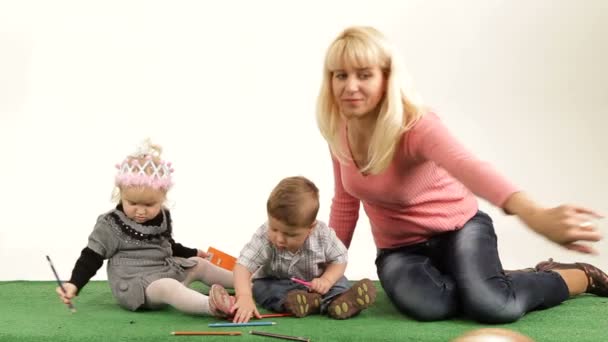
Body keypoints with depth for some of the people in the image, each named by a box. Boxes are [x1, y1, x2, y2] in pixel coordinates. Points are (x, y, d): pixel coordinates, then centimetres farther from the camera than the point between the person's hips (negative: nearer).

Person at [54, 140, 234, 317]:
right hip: (136, 285, -8)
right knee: (167, 287, -36)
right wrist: (74, 284, -20)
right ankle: (210, 305, -58)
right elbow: (91, 257, -7)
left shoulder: (163, 217, 9)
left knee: (200, 265, 15)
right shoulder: (111, 225, -10)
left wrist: (193, 253, 38)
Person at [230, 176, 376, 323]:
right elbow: (243, 266, -37)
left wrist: (326, 280, -29)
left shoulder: (323, 235, -25)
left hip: (314, 283, 1)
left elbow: (339, 260, -9)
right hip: (277, 283, 0)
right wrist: (244, 297, -53)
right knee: (261, 288, -29)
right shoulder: (264, 237, -29)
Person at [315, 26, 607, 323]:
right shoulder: (340, 132, -10)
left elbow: (468, 167, -50)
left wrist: (535, 215, -67)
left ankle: (581, 276, 1)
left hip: (457, 229, -3)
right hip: (399, 249, 4)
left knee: (491, 306, -31)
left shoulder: (416, 126, -28)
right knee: (426, 305, -32)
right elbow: (345, 203, 7)